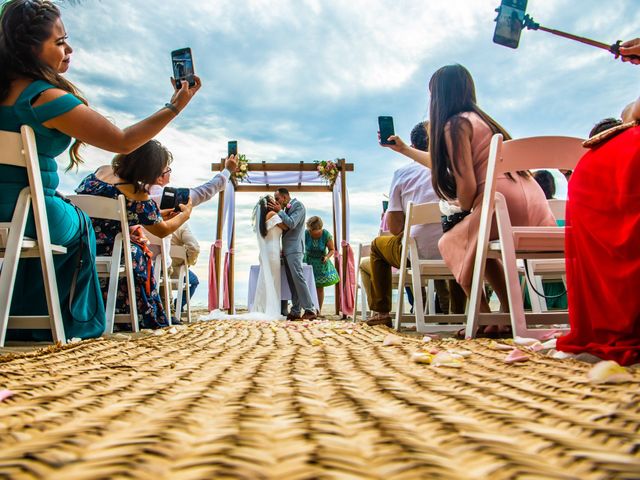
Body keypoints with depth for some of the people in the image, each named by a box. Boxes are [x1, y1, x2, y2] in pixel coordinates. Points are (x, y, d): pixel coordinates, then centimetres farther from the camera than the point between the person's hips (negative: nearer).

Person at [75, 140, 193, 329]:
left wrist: (159, 214, 23)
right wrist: (185, 214, 15)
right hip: (104, 252, -7)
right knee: (141, 256, 16)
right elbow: (163, 230, -1)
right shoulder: (139, 198, -18)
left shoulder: (103, 170, 3)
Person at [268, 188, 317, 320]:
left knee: (298, 278, -15)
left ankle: (310, 310, -14)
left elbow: (292, 224, -16)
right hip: (287, 250, 8)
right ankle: (296, 311, 8)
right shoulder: (286, 208, 19)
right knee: (292, 282, 6)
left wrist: (279, 211, -9)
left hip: (294, 249, -8)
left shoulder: (298, 205, -5)